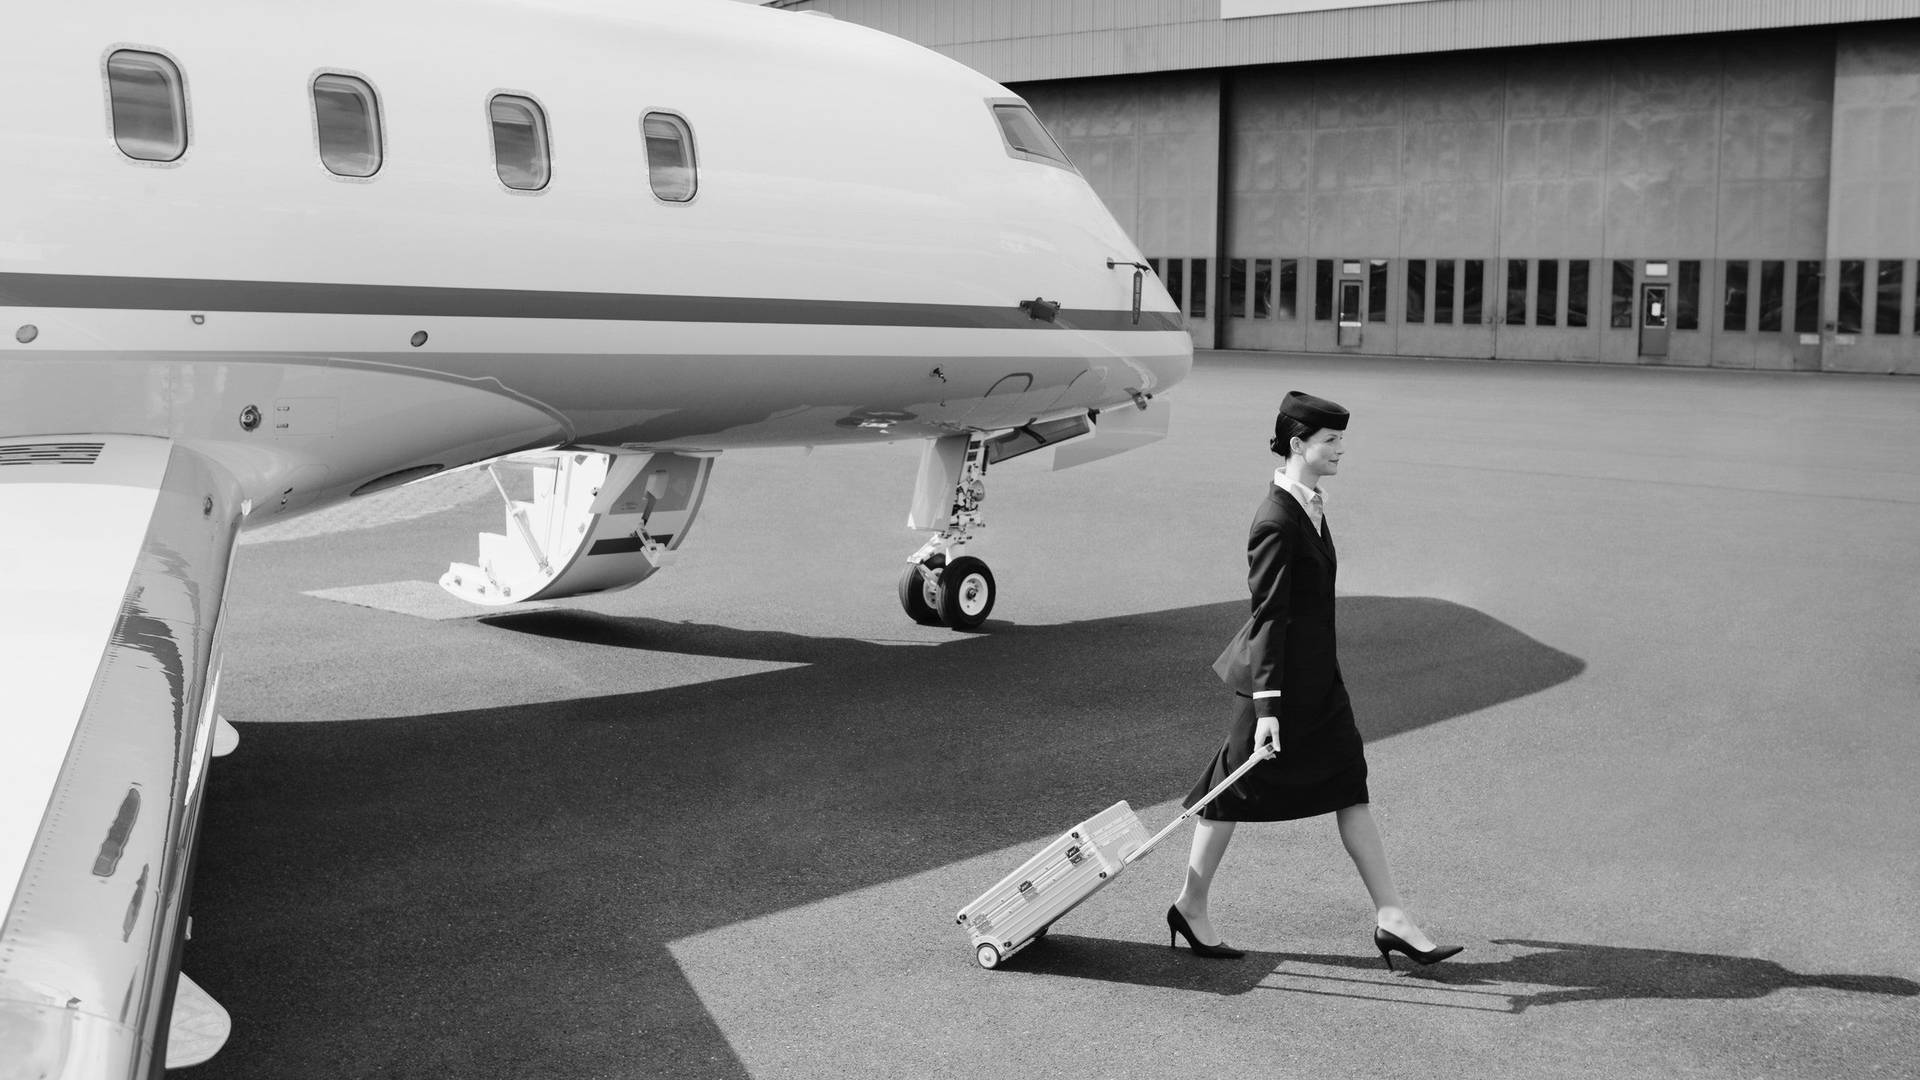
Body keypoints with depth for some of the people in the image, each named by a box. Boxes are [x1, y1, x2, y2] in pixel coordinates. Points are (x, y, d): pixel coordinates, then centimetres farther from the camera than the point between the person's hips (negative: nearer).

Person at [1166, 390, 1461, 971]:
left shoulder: (1310, 503, 8)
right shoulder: (1277, 521, -21)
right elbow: (1268, 616, -23)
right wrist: (1266, 706, -24)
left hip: (1317, 675, 9)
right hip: (1282, 676, -9)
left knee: (1351, 791, 8)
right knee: (1236, 791, 4)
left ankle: (1390, 919, 12)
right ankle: (1190, 910, 20)